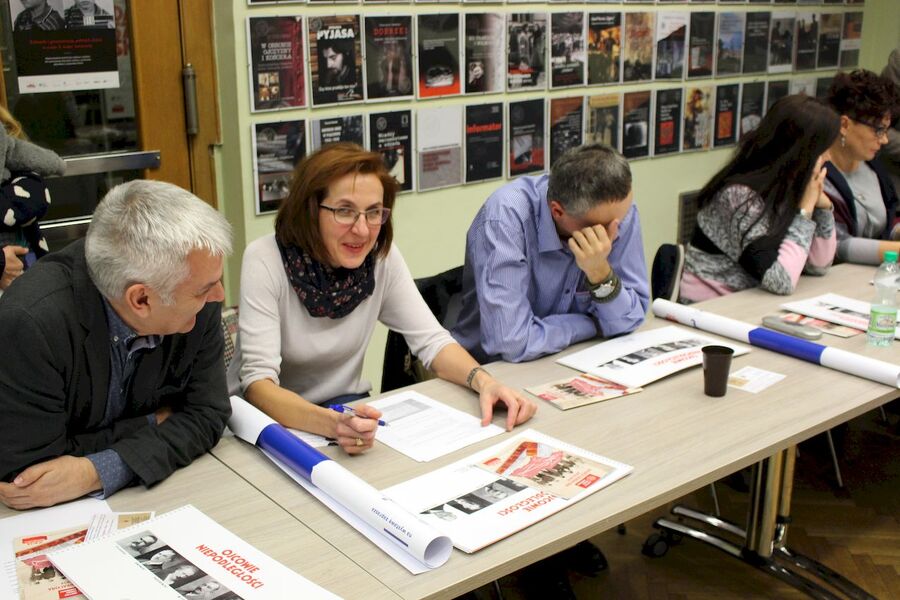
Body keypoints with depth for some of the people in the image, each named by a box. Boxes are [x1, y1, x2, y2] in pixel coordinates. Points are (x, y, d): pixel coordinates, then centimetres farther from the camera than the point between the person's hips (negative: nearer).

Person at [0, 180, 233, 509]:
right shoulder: (29, 323, -26)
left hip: (155, 491, 2)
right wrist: (155, 422, -14)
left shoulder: (200, 303, -14)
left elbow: (207, 414, -9)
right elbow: (29, 468, -21)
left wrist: (97, 473, -21)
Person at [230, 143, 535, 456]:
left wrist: (484, 381, -27)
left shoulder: (383, 257, -9)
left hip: (346, 407, 4)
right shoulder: (266, 260, -21)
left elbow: (431, 339, -5)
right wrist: (330, 423, -47)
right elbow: (258, 381, -28)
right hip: (268, 416, -3)